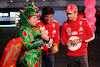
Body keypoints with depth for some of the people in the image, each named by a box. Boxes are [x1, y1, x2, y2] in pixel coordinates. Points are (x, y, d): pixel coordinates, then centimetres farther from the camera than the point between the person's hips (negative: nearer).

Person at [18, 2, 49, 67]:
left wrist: (45, 38, -13)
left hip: (37, 58, 8)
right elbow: (26, 46, -23)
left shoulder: (35, 28, 10)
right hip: (28, 61, -8)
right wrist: (40, 40, -16)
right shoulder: (23, 30, -15)